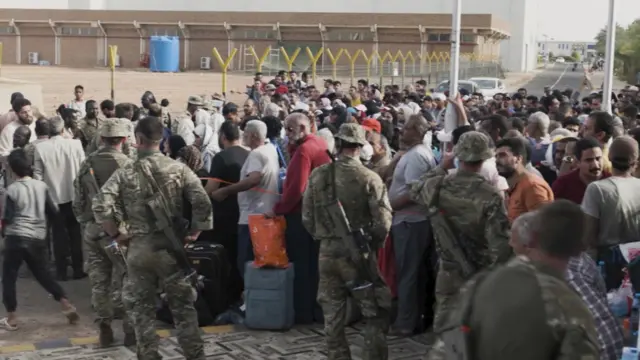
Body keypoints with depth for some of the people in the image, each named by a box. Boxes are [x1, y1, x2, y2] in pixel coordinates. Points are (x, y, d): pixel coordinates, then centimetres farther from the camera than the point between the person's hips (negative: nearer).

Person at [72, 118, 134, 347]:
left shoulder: (87, 164, 3)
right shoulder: (126, 164, -12)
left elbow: (78, 201, 7)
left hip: (92, 230, 4)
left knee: (99, 282, 10)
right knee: (124, 282, 4)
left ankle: (104, 330, 17)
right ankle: (130, 330, 9)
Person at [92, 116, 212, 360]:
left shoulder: (125, 173, -5)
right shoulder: (179, 169, -4)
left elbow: (100, 206, -14)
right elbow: (202, 203, -12)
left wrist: (116, 235, -2)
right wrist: (194, 233, 0)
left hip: (139, 248, 0)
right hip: (172, 247, 1)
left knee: (142, 308, 12)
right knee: (183, 306, 10)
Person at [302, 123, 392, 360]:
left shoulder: (318, 175, -1)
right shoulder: (369, 178, -12)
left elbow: (307, 217, 5)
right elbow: (383, 223, -13)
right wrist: (373, 244, 6)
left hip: (327, 253, 4)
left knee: (333, 317, 14)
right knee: (375, 314, 9)